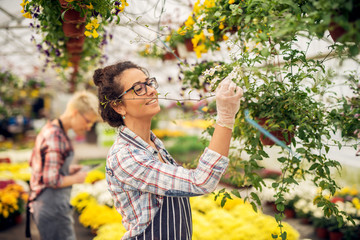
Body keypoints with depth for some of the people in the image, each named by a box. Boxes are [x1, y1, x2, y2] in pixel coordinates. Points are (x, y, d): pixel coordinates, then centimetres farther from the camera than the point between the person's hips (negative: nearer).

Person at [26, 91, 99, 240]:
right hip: (52, 208, -10)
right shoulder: (56, 137, -21)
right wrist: (76, 178, -8)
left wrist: (67, 169, 10)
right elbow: (51, 180, -24)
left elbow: (33, 162, 19)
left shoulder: (49, 129, 9)